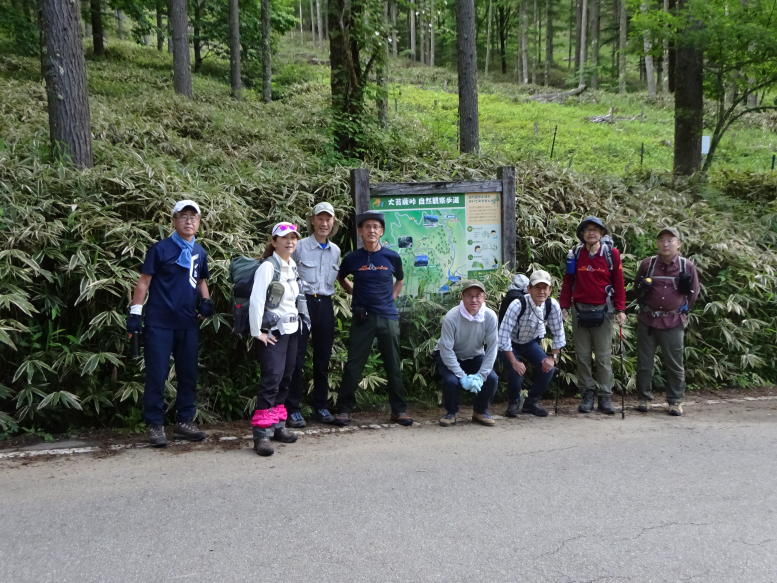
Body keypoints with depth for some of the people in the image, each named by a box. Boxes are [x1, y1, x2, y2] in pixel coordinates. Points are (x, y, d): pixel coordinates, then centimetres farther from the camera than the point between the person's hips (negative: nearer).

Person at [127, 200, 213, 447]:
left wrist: (205, 300, 5)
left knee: (189, 374, 10)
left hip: (189, 324, 5)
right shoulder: (160, 249, -5)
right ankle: (155, 425, 8)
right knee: (157, 375, -1)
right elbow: (144, 281, -4)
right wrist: (135, 312, -10)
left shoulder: (200, 252, 11)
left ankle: (184, 421, 21)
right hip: (159, 323, -5)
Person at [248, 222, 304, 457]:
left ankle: (277, 425, 20)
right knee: (272, 378, -15)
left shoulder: (293, 267, 11)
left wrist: (298, 320, 10)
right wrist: (257, 332, -18)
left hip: (292, 330, 8)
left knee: (285, 379, 10)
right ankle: (262, 433, -13)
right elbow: (256, 300, -18)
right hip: (272, 332, -8)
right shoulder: (268, 267, -13)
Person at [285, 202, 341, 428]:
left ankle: (320, 406, 20)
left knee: (323, 358, 10)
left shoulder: (335, 251, 11)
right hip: (303, 302, -5)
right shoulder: (300, 246, -4)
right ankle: (292, 409, 1)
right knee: (297, 357, -5)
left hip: (325, 305, 5)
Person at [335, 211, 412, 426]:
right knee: (354, 365, 1)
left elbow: (399, 279, 20)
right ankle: (344, 409, 11)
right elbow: (341, 278, 20)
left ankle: (399, 410, 16)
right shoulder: (352, 258, 0)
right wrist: (355, 294, 8)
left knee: (393, 366, 6)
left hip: (388, 317, 1)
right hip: (362, 318, -1)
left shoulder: (392, 257, 2)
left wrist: (391, 299, 8)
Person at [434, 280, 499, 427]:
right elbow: (446, 350, -27)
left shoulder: (490, 317, -20)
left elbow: (492, 349, -16)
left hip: (475, 356, 3)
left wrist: (480, 375, -23)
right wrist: (462, 376, -30)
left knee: (492, 378, -18)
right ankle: (451, 413, 2)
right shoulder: (451, 317, -29)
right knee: (451, 380, -28)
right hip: (448, 357, -3)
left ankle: (480, 411, 9)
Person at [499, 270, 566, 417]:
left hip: (531, 342, 4)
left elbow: (558, 333, -6)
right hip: (511, 344, -4)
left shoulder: (552, 305, -20)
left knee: (549, 368, -13)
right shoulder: (518, 305, -33)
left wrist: (553, 357, -12)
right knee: (516, 371, -24)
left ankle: (532, 402, 12)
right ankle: (513, 402, 7)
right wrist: (514, 361, -32)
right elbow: (504, 334, -33)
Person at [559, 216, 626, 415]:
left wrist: (620, 310, -2)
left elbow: (619, 283, 2)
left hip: (603, 310, -2)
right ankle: (588, 394, 14)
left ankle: (605, 396, 8)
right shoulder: (575, 255, 4)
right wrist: (564, 307, 3)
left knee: (604, 356, 1)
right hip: (579, 310, 2)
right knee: (582, 355, 5)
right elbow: (567, 282, 9)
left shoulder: (611, 254, 0)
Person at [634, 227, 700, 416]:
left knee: (674, 364, 3)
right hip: (647, 320, 2)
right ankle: (644, 399, 18)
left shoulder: (687, 266, 2)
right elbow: (637, 289, 16)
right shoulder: (647, 264, 5)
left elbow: (693, 294, 13)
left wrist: (687, 286, -3)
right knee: (644, 362, 6)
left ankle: (675, 401, 15)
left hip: (673, 322, -1)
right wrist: (641, 287, -2)